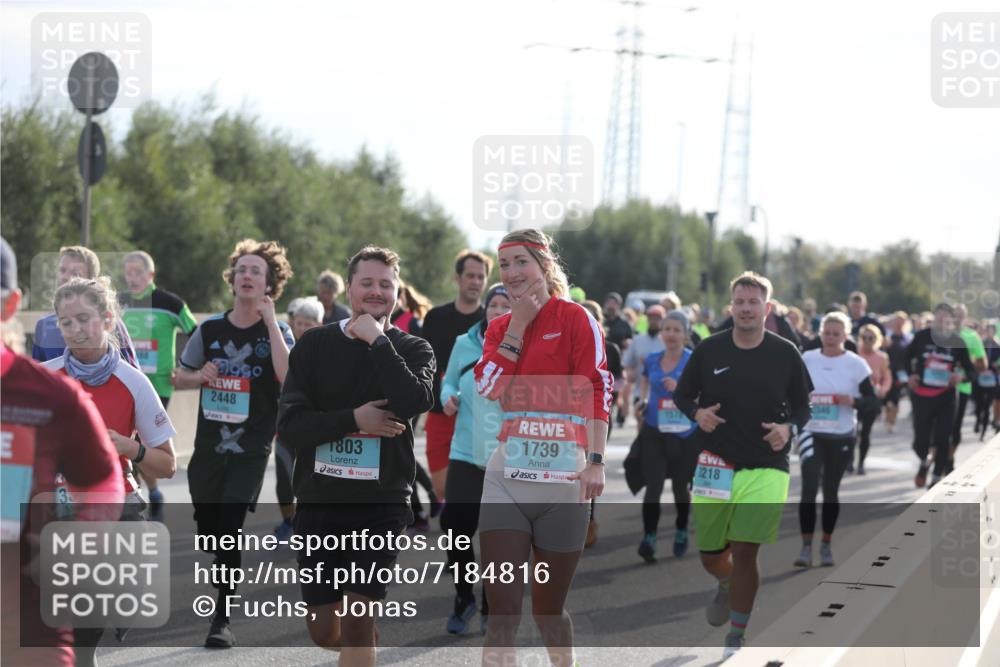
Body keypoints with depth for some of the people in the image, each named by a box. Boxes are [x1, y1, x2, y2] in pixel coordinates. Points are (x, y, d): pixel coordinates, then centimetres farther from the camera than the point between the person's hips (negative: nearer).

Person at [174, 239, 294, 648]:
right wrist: (200, 376, -6)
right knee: (208, 531, 9)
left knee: (229, 528, -14)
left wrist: (270, 322, -20)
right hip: (208, 446, 4)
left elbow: (289, 377, -22)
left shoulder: (277, 332, -3)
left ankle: (223, 621, -6)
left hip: (251, 449, -4)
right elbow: (180, 377, 17)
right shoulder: (210, 329, 6)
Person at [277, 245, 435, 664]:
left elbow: (416, 401, -21)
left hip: (382, 504, -2)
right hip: (319, 501, 2)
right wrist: (353, 419, -16)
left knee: (356, 621, -14)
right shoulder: (314, 345, 6)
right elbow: (290, 425, -5)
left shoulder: (413, 350, 3)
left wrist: (376, 339, -15)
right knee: (323, 633, 7)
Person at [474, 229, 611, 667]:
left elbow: (598, 391, -7)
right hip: (507, 476, 3)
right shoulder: (499, 327, 15)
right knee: (502, 609, -7)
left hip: (562, 477, -3)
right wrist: (518, 323, -3)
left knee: (549, 607, 10)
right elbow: (486, 387, -1)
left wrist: (595, 462, -16)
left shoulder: (575, 318, -1)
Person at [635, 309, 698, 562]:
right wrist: (643, 401, 11)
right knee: (653, 486, -11)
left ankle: (681, 532, 35)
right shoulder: (651, 360, 5)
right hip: (654, 433, 2)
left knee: (680, 486, 12)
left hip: (685, 434, -2)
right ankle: (648, 539, -14)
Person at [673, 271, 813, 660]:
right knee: (710, 556, 9)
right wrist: (697, 413, -11)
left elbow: (802, 408, 7)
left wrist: (788, 428, -14)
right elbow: (681, 394, 10)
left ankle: (736, 637, 6)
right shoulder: (709, 351, 0)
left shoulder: (786, 354, -2)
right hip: (715, 464, 2)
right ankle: (726, 587, 46)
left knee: (745, 553, -9)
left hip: (764, 467, -2)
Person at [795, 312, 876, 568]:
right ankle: (806, 546, -6)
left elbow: (873, 399, 0)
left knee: (831, 491, 9)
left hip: (842, 436, 0)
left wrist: (852, 401, -19)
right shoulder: (807, 360, 2)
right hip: (811, 433, 0)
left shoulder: (856, 364, -2)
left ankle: (826, 545, 24)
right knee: (808, 489, -12)